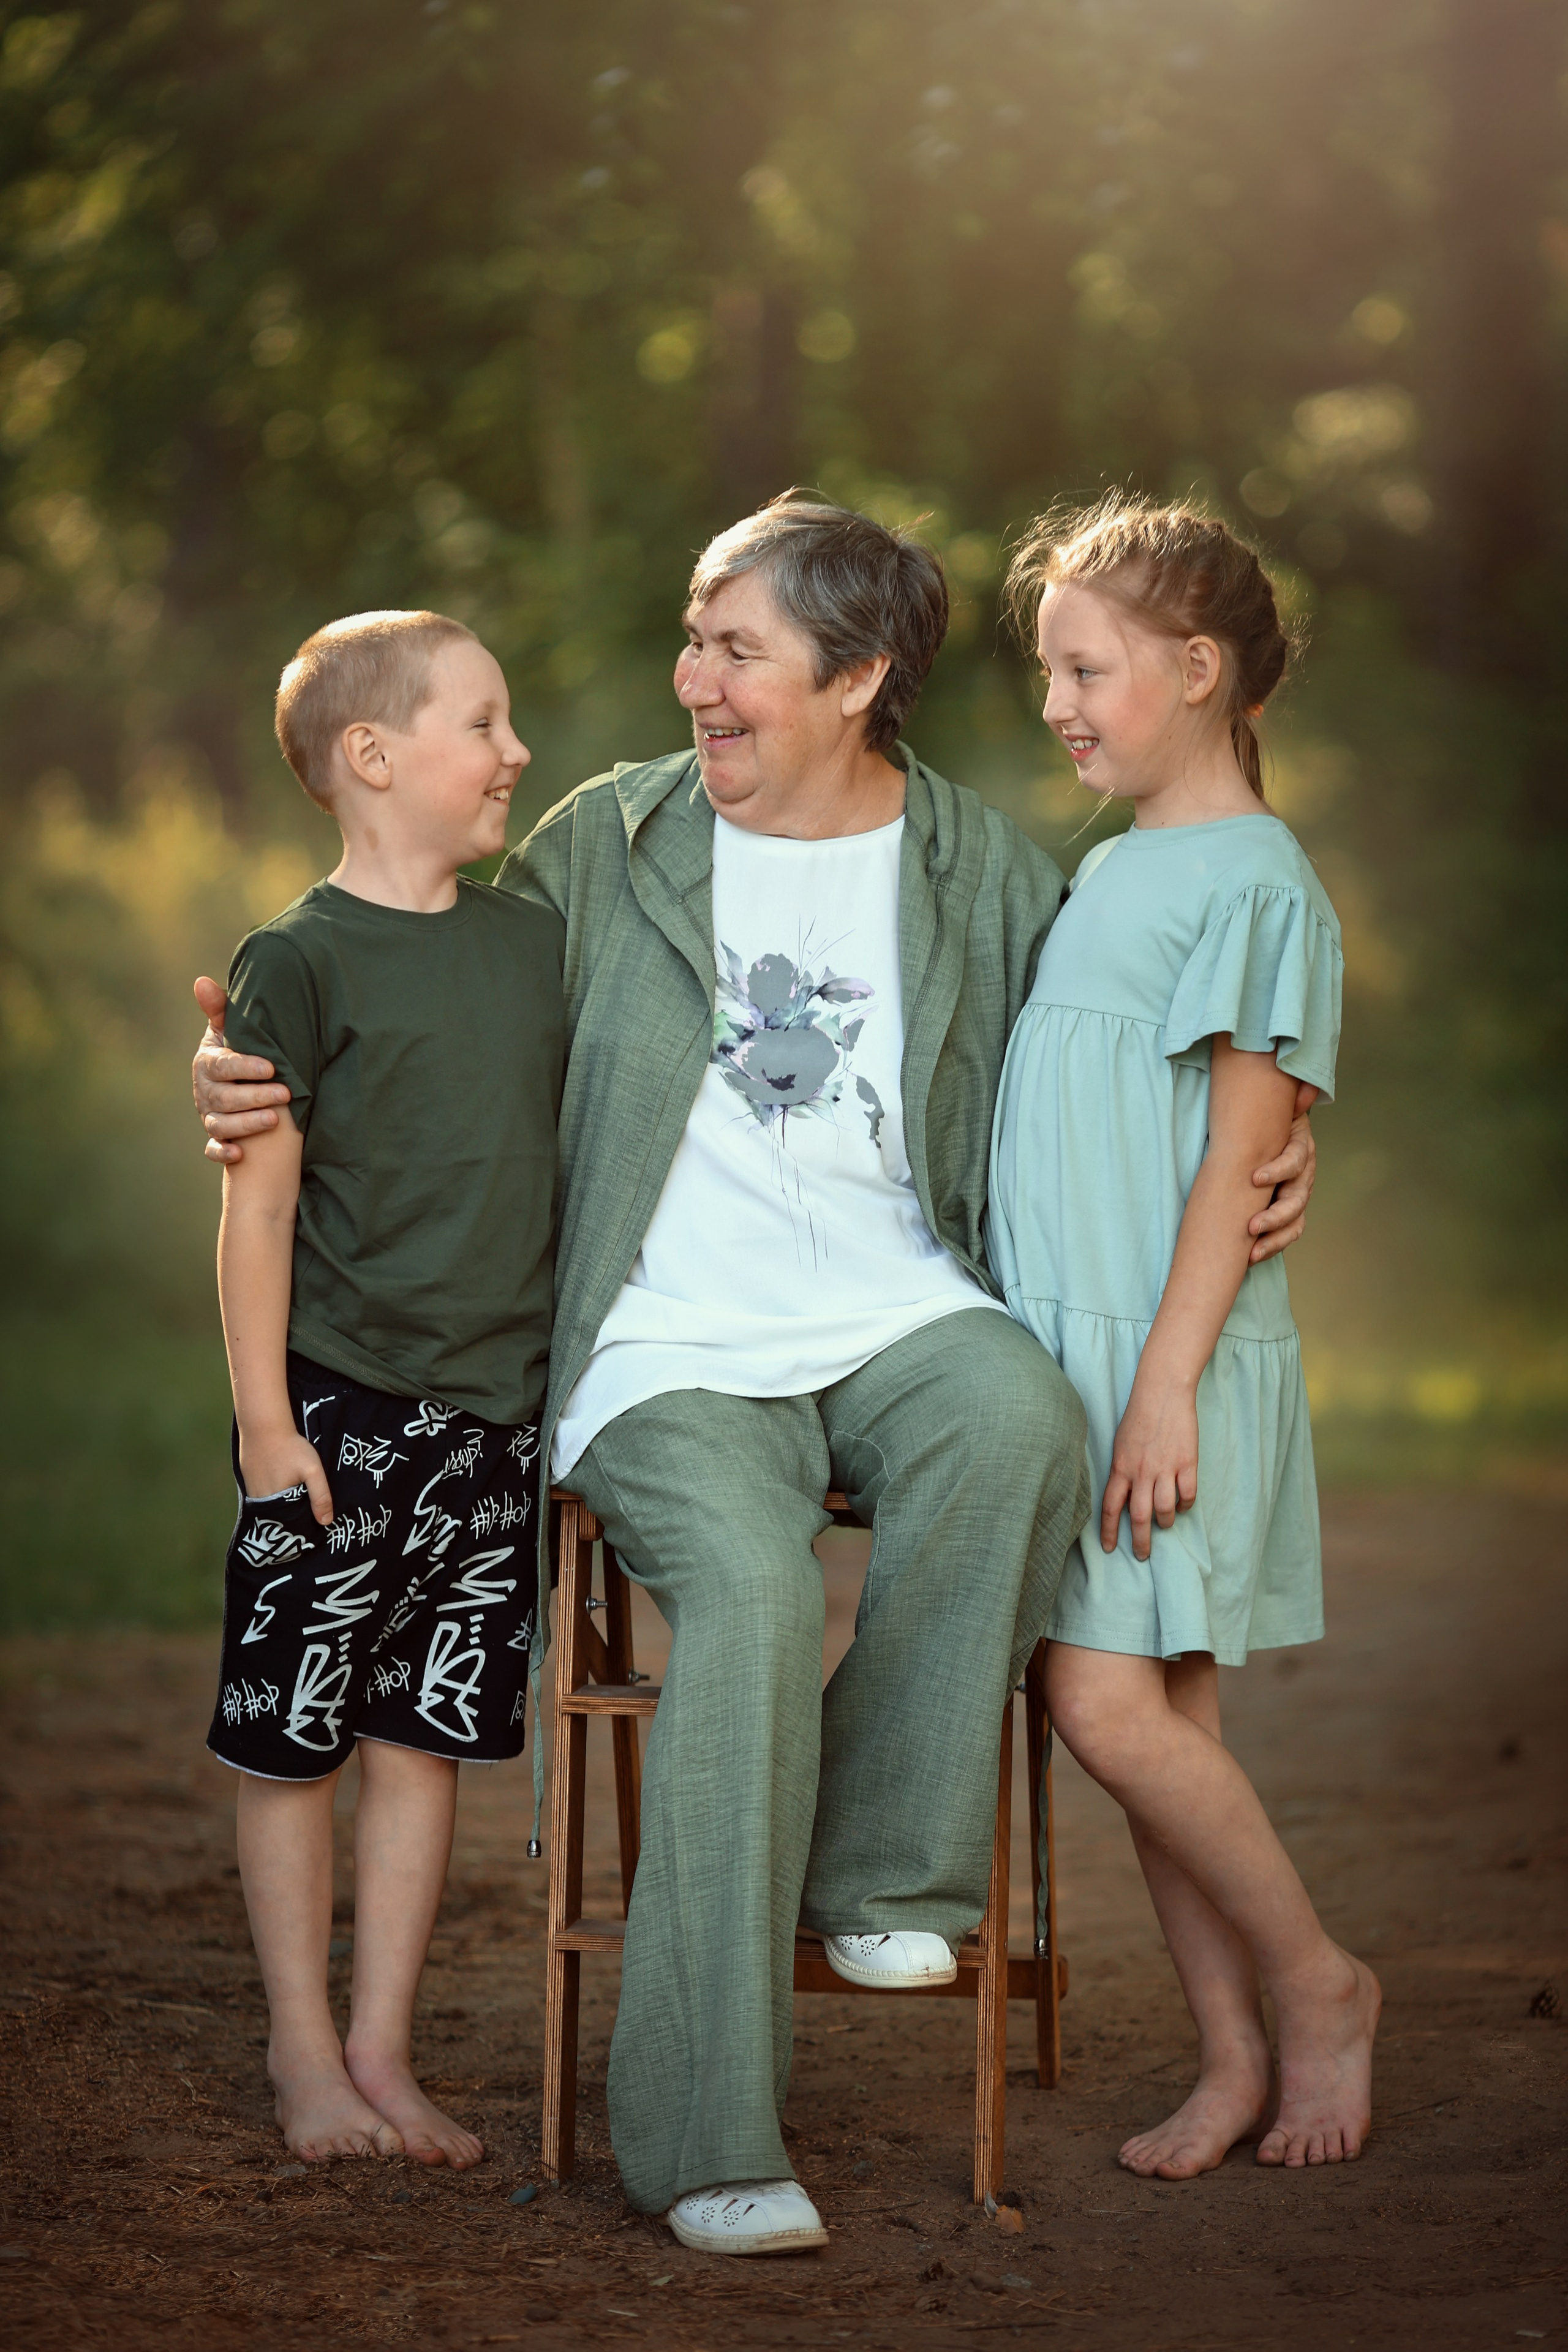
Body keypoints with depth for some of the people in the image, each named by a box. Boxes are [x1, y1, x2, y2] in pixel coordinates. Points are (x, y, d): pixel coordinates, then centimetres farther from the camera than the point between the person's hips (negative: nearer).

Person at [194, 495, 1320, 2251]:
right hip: (672, 1349, -1)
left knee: (1019, 1421, -35)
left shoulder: (986, 871, 9)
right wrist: (253, 1072, -1)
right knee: (753, 1588, -31)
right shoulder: (611, 843, 8)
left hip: (898, 1314, 2)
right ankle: (701, 2136, -26)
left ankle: (886, 1862, -15)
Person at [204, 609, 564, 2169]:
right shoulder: (303, 960, -8)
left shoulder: (534, 943, 9)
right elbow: (259, 1200, -8)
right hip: (340, 1409, -5)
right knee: (292, 1740, 4)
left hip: (496, 1409, 5)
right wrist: (265, 1420, -10)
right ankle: (304, 2053, 17)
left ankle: (381, 2050, 18)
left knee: (425, 1738, 9)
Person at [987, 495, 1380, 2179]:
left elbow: (1240, 1159, -13)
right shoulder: (1104, 874, 17)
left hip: (1173, 1357, -8)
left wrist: (1166, 1381, -19)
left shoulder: (1258, 883, -8)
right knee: (1159, 1718, 7)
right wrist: (1111, 1378, 18)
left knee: (1110, 1704, -13)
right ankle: (1234, 2058, 13)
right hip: (1062, 1345, 8)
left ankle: (1316, 1985, 5)